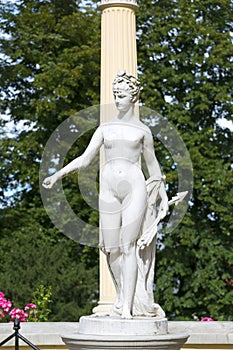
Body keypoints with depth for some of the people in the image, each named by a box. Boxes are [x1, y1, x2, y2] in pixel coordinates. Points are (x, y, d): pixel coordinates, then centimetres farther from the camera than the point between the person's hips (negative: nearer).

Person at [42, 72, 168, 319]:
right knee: (112, 249, 2)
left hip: (134, 187, -2)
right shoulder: (105, 128, 14)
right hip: (109, 189, 3)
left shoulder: (142, 130, 10)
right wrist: (56, 175, -2)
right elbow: (84, 159, 9)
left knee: (128, 247, -11)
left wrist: (163, 195, 21)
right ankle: (122, 295, 24)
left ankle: (127, 307, -11)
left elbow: (152, 165, 19)